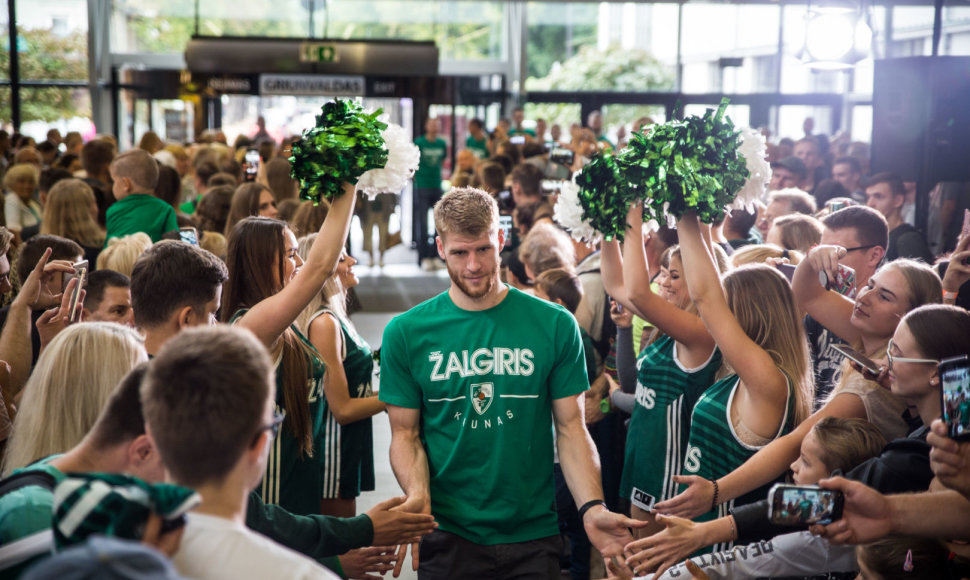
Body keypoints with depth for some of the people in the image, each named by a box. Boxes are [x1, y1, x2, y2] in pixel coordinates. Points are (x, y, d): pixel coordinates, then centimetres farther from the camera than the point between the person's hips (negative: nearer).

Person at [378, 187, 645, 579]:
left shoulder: (555, 326, -1)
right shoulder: (406, 333, -1)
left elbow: (571, 428, -1)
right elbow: (406, 433, 1)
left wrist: (592, 508, -14)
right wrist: (417, 494, -18)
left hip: (534, 535, 0)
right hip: (446, 536, 0)